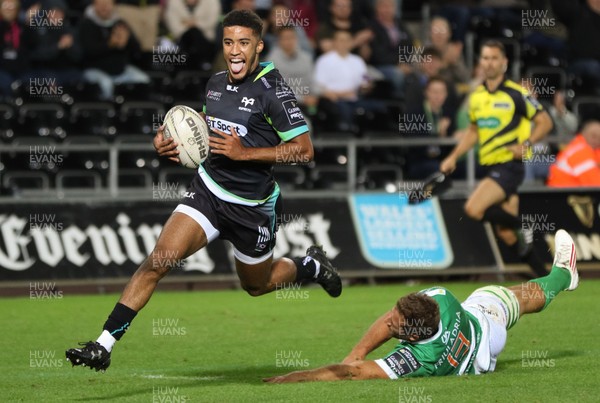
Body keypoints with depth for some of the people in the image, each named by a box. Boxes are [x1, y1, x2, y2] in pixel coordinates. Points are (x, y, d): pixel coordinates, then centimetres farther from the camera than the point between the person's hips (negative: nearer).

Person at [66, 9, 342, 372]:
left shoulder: (272, 90, -17)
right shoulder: (216, 83, 2)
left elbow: (304, 150, -18)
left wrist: (244, 152, -24)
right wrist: (170, 139, 3)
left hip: (252, 207, -4)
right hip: (208, 189, 4)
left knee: (257, 285, 18)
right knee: (157, 261, -14)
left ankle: (310, 265, 49)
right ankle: (104, 345, -16)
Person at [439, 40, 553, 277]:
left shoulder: (516, 94, -8)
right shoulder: (476, 97, 11)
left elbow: (545, 122, -6)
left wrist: (526, 144, -20)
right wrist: (453, 157, 16)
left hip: (510, 166, -7)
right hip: (493, 167, 7)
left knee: (474, 209, -24)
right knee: (505, 233, 6)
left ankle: (521, 228, -4)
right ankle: (544, 276, 14)